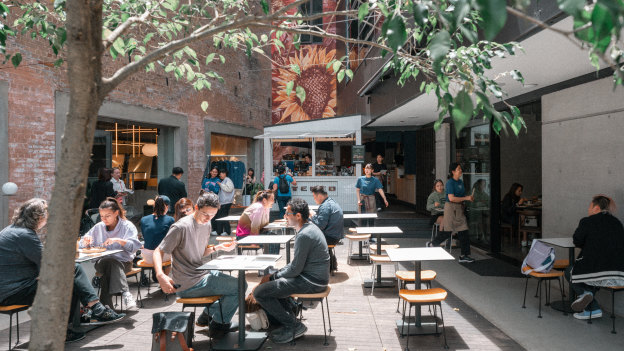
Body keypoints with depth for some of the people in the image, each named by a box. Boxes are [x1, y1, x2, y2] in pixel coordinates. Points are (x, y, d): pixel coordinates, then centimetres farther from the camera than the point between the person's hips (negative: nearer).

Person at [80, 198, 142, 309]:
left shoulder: (127, 226, 3)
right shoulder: (98, 227, 15)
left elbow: (135, 246, -11)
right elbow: (81, 246, 18)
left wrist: (118, 240, -24)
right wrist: (86, 241, -6)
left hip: (123, 261, -2)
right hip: (102, 261, 2)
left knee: (112, 263, -38)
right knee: (107, 263, -35)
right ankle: (125, 292, -47)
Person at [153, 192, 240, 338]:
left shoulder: (206, 224, 8)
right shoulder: (181, 227, -19)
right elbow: (158, 252, -17)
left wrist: (218, 247, -1)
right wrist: (160, 275, -35)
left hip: (202, 275, 9)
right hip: (188, 286, -9)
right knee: (240, 287, -6)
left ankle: (209, 313, 29)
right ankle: (219, 324, 13)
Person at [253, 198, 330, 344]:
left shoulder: (304, 235, -21)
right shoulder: (310, 228, 12)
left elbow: (295, 269, -19)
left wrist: (273, 276, -5)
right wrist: (276, 274, 10)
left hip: (311, 282, -11)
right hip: (313, 277, 11)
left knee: (260, 292, -12)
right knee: (272, 284, 23)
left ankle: (294, 326, -2)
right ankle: (289, 321, 18)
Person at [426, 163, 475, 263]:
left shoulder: (460, 182, 12)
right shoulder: (450, 182, -13)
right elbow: (451, 198, -21)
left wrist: (469, 198, 4)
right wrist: (466, 198, -18)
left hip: (459, 208, 8)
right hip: (451, 207, -8)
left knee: (463, 231, 3)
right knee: (448, 231, -2)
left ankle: (464, 255, 7)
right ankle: (431, 244, 22)